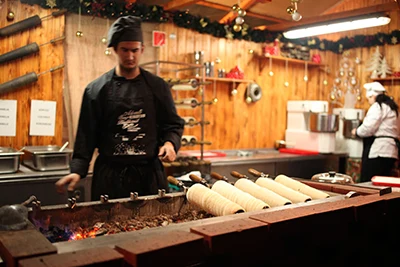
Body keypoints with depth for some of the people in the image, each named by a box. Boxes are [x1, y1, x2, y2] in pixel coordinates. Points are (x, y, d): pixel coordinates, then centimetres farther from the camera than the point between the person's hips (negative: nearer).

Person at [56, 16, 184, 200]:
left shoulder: (158, 86, 6)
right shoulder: (96, 89, 3)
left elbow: (173, 124, 11)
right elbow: (86, 134, 1)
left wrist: (170, 142, -10)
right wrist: (78, 170, -10)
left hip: (149, 172, 1)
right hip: (109, 175, -1)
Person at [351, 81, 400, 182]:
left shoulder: (378, 106, -8)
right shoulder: (391, 107, 21)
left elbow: (368, 128, -16)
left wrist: (356, 132, 3)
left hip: (378, 151, -10)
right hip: (390, 151, 10)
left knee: (367, 183, -8)